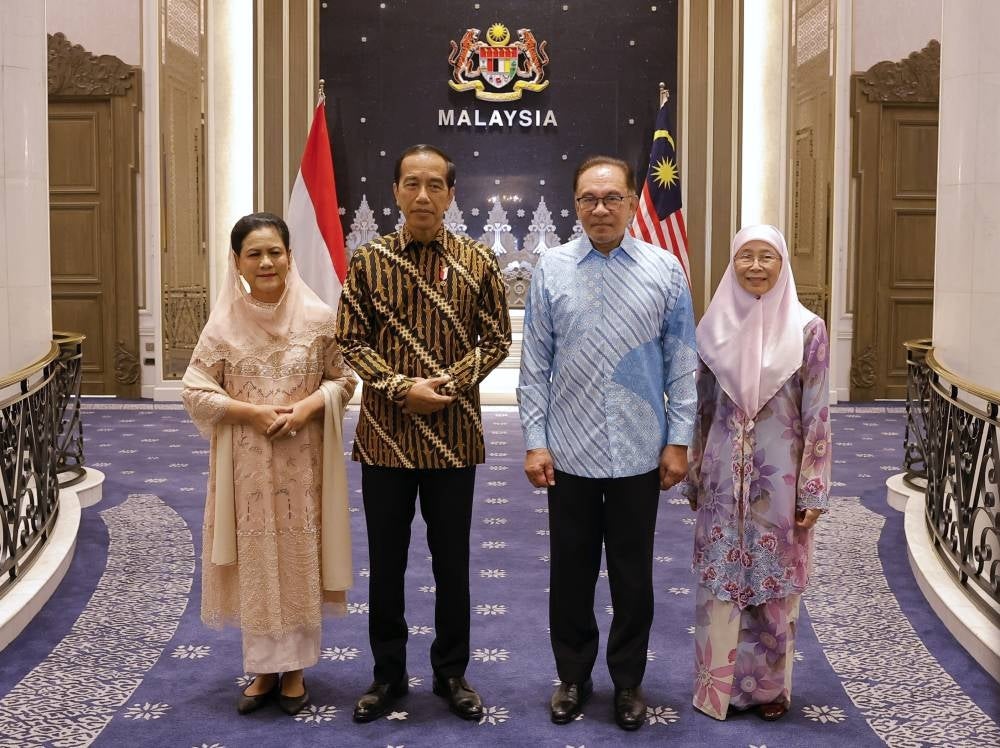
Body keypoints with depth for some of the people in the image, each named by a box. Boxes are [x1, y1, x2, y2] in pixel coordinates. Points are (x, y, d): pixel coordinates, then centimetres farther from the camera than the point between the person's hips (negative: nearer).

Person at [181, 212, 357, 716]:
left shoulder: (318, 317, -3)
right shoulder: (224, 323, -4)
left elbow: (343, 380, 3)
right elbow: (196, 392, -1)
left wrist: (308, 406, -14)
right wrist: (252, 412, -14)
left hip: (303, 462, 0)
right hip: (248, 463, 0)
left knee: (301, 558, 7)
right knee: (254, 560, 7)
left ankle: (295, 668, 23)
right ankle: (265, 668, 23)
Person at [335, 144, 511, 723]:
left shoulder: (478, 262, 0)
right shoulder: (368, 260, 1)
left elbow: (497, 340, 2)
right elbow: (351, 340, 0)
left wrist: (449, 385, -12)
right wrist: (400, 388, -13)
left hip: (453, 434, 0)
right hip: (384, 432, 1)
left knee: (452, 560, 9)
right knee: (386, 560, 10)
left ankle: (452, 672, 25)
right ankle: (388, 674, 25)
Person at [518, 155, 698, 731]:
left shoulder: (665, 270, -1)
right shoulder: (552, 269, -1)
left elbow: (682, 363, 1)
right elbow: (535, 363, 0)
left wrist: (679, 440, -2)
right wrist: (535, 440, -3)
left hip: (639, 453, 0)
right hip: (569, 452, 0)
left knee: (633, 574, 11)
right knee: (571, 571, 12)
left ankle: (629, 682, 28)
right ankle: (573, 676, 30)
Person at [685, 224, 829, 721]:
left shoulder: (807, 330, -5)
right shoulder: (714, 327, 2)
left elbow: (816, 416, -5)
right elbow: (702, 408, 8)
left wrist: (812, 490, -7)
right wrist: (694, 478, 8)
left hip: (779, 476, -2)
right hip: (723, 476, 2)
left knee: (774, 580, 8)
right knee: (720, 580, 7)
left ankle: (770, 683, 24)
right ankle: (721, 682, 21)